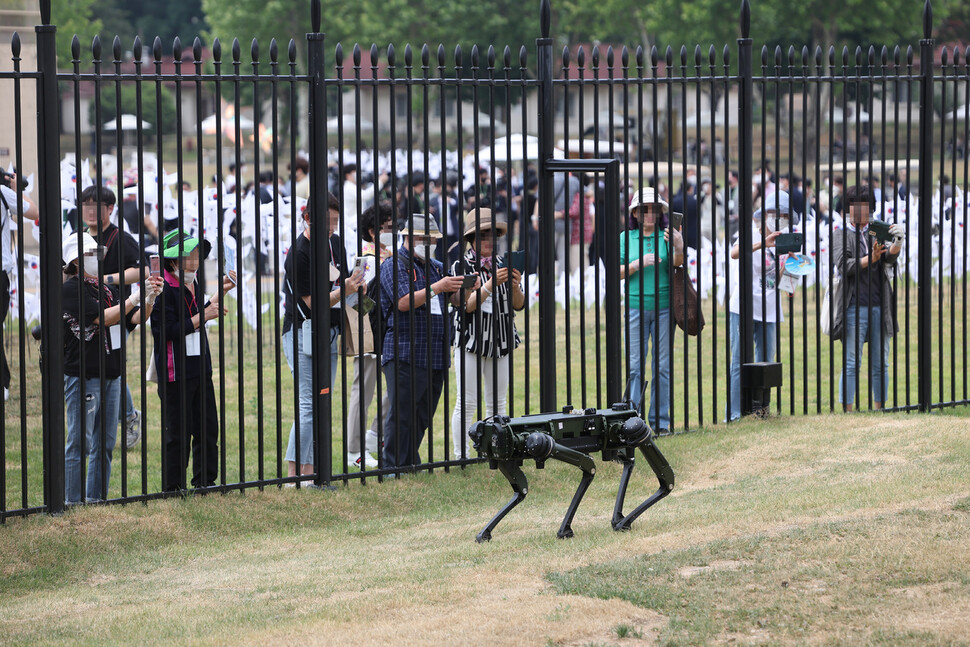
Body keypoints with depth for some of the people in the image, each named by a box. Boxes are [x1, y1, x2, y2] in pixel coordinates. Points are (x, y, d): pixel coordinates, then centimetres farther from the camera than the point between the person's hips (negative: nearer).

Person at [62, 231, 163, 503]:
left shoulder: (108, 289, 15)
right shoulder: (71, 289, -7)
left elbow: (135, 319, 9)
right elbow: (103, 318, -17)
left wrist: (150, 299, -10)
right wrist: (136, 296, -17)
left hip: (111, 374, 7)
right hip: (83, 375, -7)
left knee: (104, 445, 9)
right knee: (79, 443, -5)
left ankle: (96, 499, 15)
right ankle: (73, 502, -2)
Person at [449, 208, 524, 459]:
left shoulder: (502, 265, 9)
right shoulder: (461, 267, -4)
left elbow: (519, 305, 8)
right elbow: (466, 305, -13)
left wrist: (515, 286, -12)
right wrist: (491, 284, -22)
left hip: (500, 342, 5)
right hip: (471, 340, -5)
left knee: (497, 403, 8)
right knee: (467, 403, -5)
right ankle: (461, 456, -1)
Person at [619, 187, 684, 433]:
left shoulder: (666, 235, 3)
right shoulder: (627, 237, 7)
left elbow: (676, 264, -12)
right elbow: (618, 273, 4)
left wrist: (679, 247, -32)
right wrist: (639, 263, -13)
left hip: (663, 305, 0)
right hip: (636, 305, 0)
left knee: (662, 365, 3)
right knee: (635, 364, -3)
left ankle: (660, 420, 9)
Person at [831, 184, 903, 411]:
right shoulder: (841, 236, 7)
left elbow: (890, 256, -4)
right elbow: (843, 266, -7)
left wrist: (897, 242, -27)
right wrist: (870, 259, -21)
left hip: (880, 307, 3)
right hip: (854, 307, -3)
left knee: (880, 364, 6)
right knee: (852, 363, -6)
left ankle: (879, 409, 13)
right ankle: (846, 411, -4)